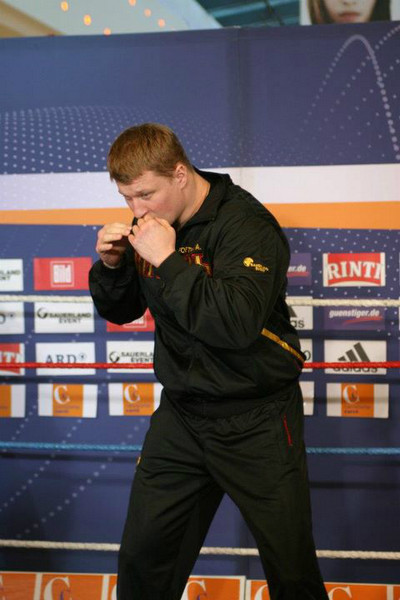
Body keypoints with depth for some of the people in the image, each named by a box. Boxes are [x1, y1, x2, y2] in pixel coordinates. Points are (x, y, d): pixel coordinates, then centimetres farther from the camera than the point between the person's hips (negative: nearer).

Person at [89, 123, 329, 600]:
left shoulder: (246, 224, -18)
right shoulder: (154, 223, 3)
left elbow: (239, 323, -33)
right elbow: (119, 312, 13)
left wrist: (167, 260, -29)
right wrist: (111, 265, -7)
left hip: (256, 421, -5)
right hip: (181, 413, 6)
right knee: (141, 560, 9)